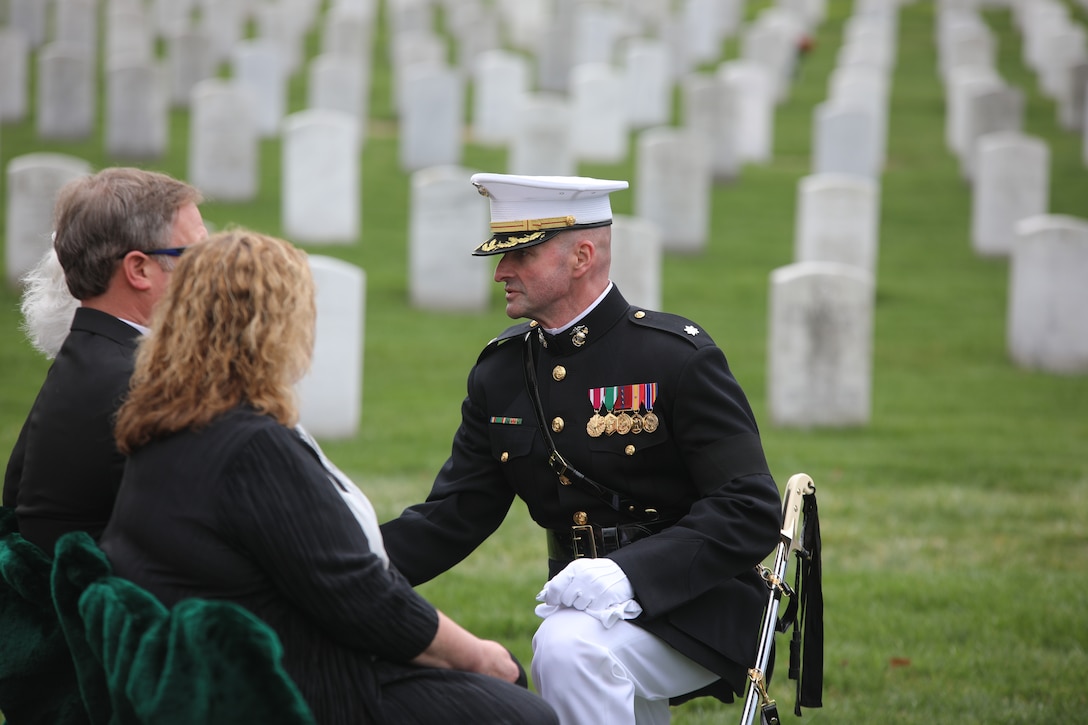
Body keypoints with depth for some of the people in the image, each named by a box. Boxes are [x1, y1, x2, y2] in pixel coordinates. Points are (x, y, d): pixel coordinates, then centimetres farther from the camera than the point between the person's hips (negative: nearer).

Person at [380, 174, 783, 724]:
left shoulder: (678, 358, -13)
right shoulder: (500, 373, 7)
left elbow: (751, 514, -17)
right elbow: (452, 516, 6)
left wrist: (626, 572, -31)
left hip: (697, 610, -7)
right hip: (587, 604, 7)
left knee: (567, 647, -32)